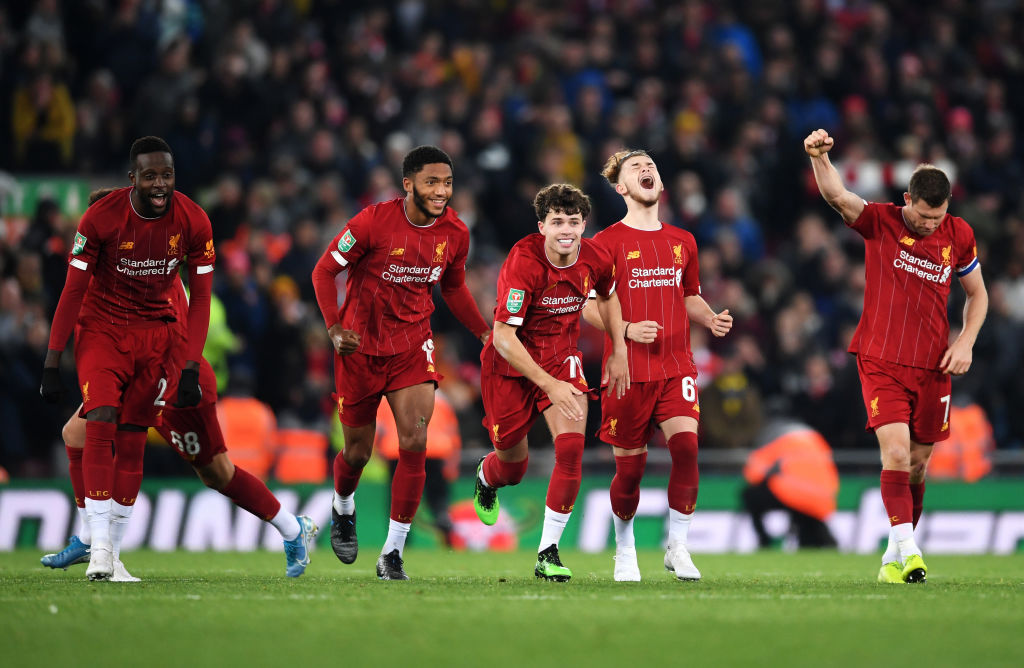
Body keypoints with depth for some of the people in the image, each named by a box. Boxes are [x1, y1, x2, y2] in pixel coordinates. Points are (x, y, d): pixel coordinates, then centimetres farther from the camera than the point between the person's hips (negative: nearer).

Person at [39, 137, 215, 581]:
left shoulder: (193, 223, -12)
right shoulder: (101, 218, -19)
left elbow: (200, 299, -5)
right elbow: (73, 292, -12)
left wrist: (191, 369, -11)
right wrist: (51, 365, -13)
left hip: (155, 334, 3)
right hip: (101, 328, -3)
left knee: (132, 442, 1)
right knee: (101, 424, -21)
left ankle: (114, 550, 8)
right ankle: (98, 547, -21)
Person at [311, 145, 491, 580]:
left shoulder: (455, 234, -4)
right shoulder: (374, 222, -18)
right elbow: (324, 271, -8)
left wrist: (484, 333, 7)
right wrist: (335, 329, -19)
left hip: (412, 346, 2)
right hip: (362, 346, -2)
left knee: (415, 443, -15)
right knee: (358, 451, 8)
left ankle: (392, 555, -8)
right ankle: (343, 510, 45)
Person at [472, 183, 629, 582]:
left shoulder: (595, 260, -11)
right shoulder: (523, 263, -28)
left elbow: (607, 296, 15)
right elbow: (503, 337, -29)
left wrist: (619, 351, 8)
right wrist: (549, 385, -34)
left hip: (562, 361, 3)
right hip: (511, 366, -3)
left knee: (571, 448, -20)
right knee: (513, 467, 11)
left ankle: (548, 553, -11)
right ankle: (487, 477, 53)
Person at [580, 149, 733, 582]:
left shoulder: (682, 242, 13)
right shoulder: (608, 242, -2)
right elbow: (588, 308, -2)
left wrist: (712, 319, 4)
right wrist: (627, 329, -18)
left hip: (676, 367, 3)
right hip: (628, 371, -3)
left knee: (686, 446, -17)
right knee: (630, 466, 0)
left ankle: (677, 547, -5)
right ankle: (624, 550, 23)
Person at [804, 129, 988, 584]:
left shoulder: (959, 235, 3)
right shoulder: (879, 222, -6)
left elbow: (977, 294, 15)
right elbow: (836, 196, -23)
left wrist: (966, 342, 0)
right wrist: (819, 158, -43)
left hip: (933, 366, 3)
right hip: (881, 362, -3)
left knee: (917, 463, 8)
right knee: (895, 451, -19)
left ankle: (895, 557, 20)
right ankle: (907, 549, -23)